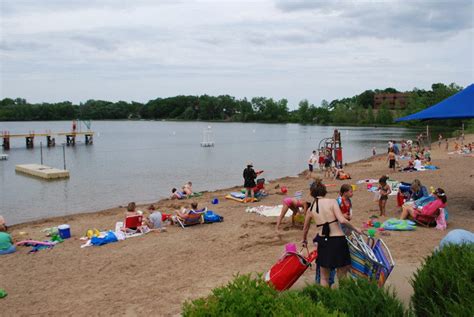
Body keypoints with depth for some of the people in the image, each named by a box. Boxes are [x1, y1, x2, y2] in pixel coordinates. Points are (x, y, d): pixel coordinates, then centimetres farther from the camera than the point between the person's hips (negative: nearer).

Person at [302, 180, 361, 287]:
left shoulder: (310, 209, 6)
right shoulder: (332, 202, -6)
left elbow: (305, 229, 20)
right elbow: (342, 220, -18)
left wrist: (304, 240, 38)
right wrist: (355, 228, -1)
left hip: (323, 242, 3)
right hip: (338, 240, -3)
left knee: (324, 277, 17)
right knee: (342, 275, 13)